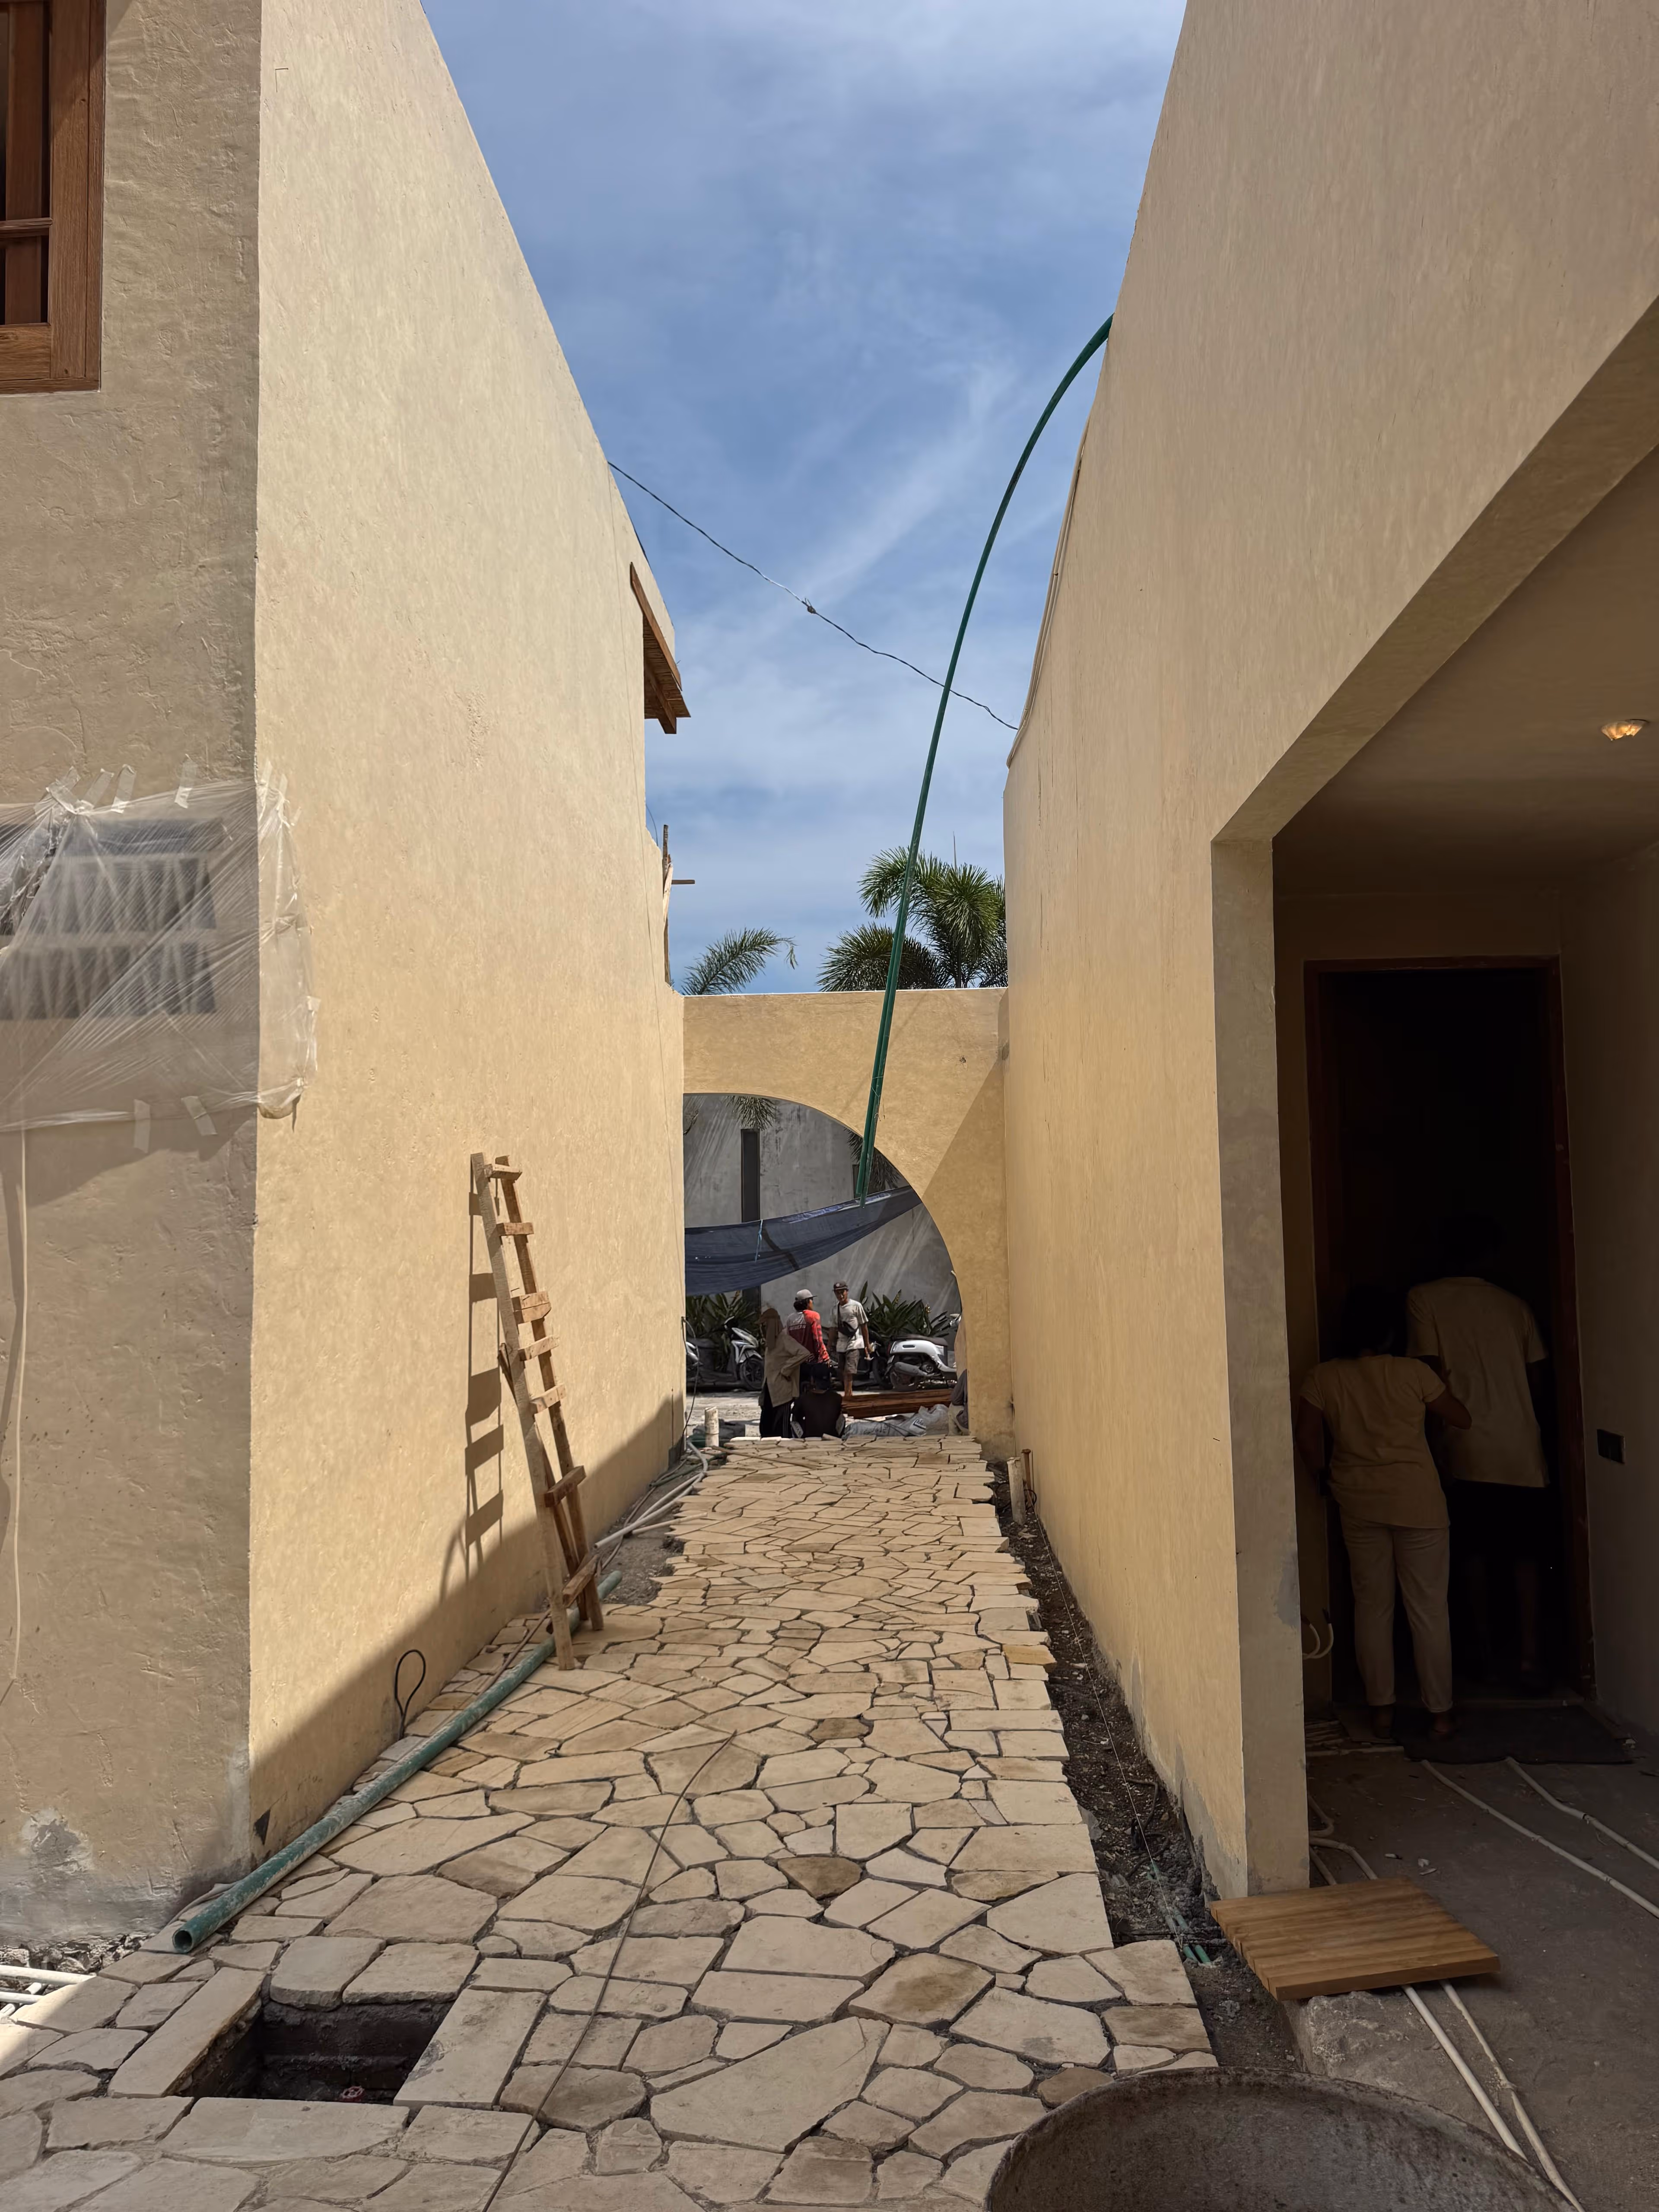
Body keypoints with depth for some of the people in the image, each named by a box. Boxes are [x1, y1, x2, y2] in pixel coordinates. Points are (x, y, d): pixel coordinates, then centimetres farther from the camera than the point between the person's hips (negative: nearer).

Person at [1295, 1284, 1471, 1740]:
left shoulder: (1324, 1378, -5)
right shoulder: (1414, 1374, -9)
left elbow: (1307, 1437, -7)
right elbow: (1461, 1419, 3)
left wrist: (1329, 1475, 9)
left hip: (1359, 1506, 2)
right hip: (1418, 1503, -2)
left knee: (1372, 1605, 11)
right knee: (1428, 1608, 7)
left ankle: (1381, 1710, 16)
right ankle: (1440, 1711, 14)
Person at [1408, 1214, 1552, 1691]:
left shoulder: (1424, 1299, -3)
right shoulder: (1515, 1305, 7)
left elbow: (1430, 1371, -10)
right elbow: (1537, 1378, 7)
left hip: (1468, 1450, -2)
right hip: (1522, 1449, 2)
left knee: (1473, 1550, 13)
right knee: (1523, 1554, 9)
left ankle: (1485, 1647, 19)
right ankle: (1530, 1657, 3)